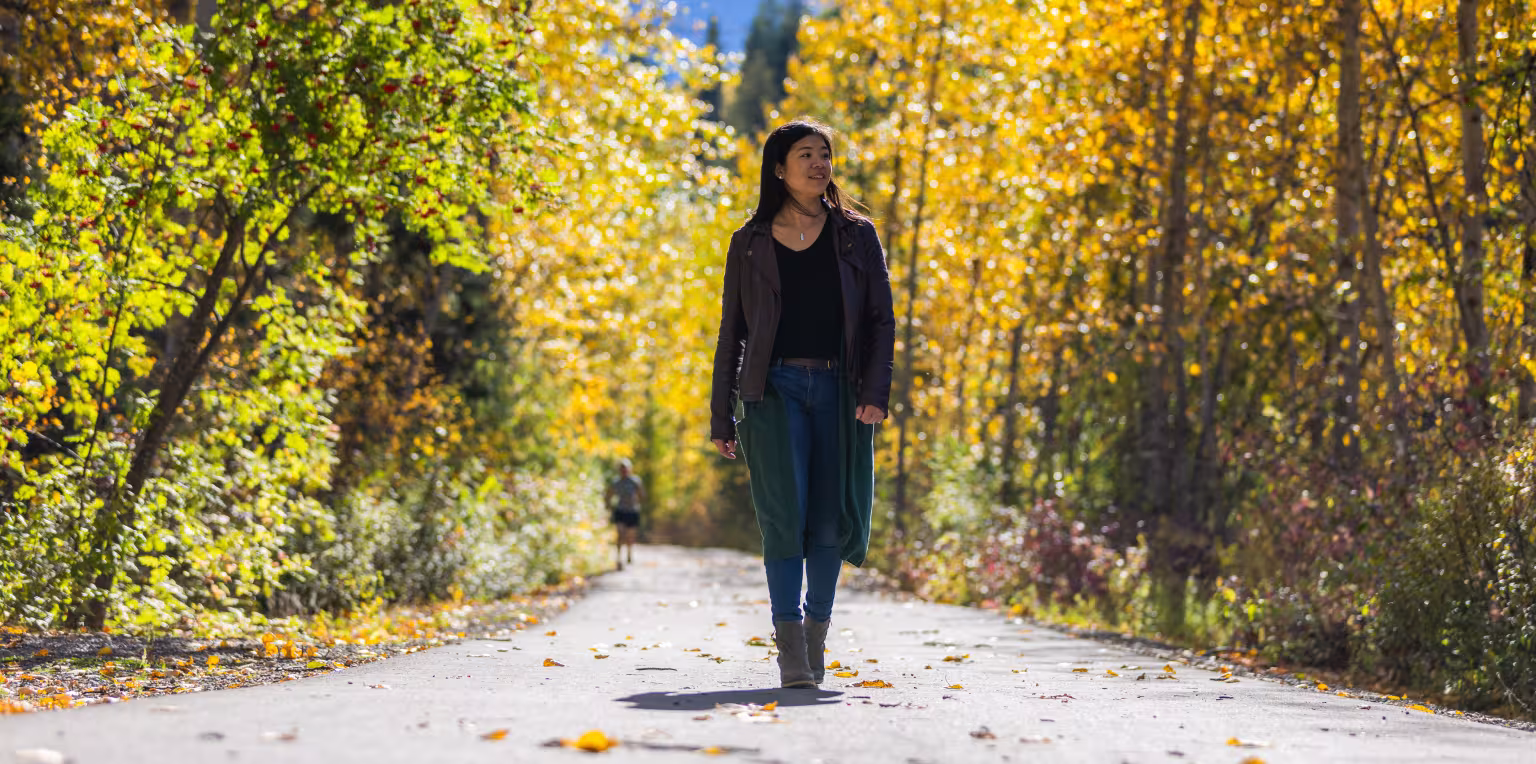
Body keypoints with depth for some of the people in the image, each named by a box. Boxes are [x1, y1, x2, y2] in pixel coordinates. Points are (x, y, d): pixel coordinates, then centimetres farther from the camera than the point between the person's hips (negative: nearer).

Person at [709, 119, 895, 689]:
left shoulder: (856, 235, 10)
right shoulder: (751, 243, 10)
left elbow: (881, 318, 5)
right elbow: (732, 331, 12)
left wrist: (876, 391, -9)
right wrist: (721, 417, 8)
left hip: (839, 389, 1)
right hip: (775, 387, -1)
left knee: (831, 517, 0)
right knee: (785, 513, -13)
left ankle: (816, 633, 16)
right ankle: (791, 648, -15)